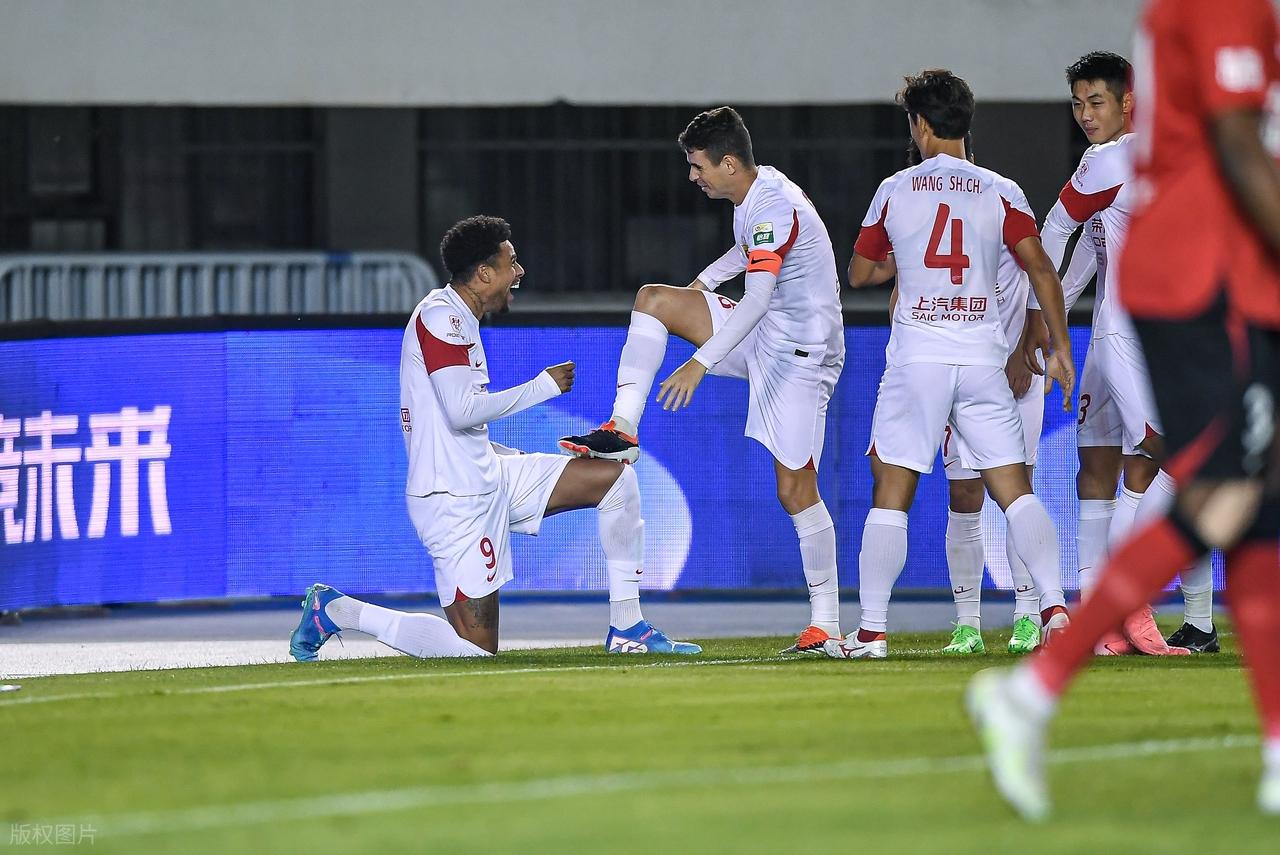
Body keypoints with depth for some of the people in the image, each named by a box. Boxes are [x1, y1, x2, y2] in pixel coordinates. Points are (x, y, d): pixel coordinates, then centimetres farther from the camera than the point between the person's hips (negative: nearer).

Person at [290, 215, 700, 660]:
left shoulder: (457, 321, 16)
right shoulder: (440, 317, -15)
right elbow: (462, 410, -25)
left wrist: (520, 459, 16)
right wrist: (543, 387, -13)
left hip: (487, 477, 10)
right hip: (454, 499, -10)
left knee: (615, 476, 7)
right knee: (476, 650, -10)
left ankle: (626, 629, 9)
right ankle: (335, 609, 2)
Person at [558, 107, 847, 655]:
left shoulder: (776, 209, -25)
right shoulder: (755, 195, 4)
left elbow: (757, 300, -34)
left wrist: (701, 363, -38)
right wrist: (706, 280, 21)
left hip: (802, 353, -9)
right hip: (762, 337, 9)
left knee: (795, 490, -8)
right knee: (652, 300, 2)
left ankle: (826, 623, -1)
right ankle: (623, 430, -2)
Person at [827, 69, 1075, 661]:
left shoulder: (895, 191, 5)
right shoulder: (1000, 193, 6)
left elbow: (858, 274, 16)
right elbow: (1040, 268, -3)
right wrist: (1060, 347, 3)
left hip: (916, 358, -1)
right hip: (983, 358, 1)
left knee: (891, 494, 3)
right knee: (1015, 490, 3)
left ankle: (872, 632, -1)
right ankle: (1055, 607, -13)